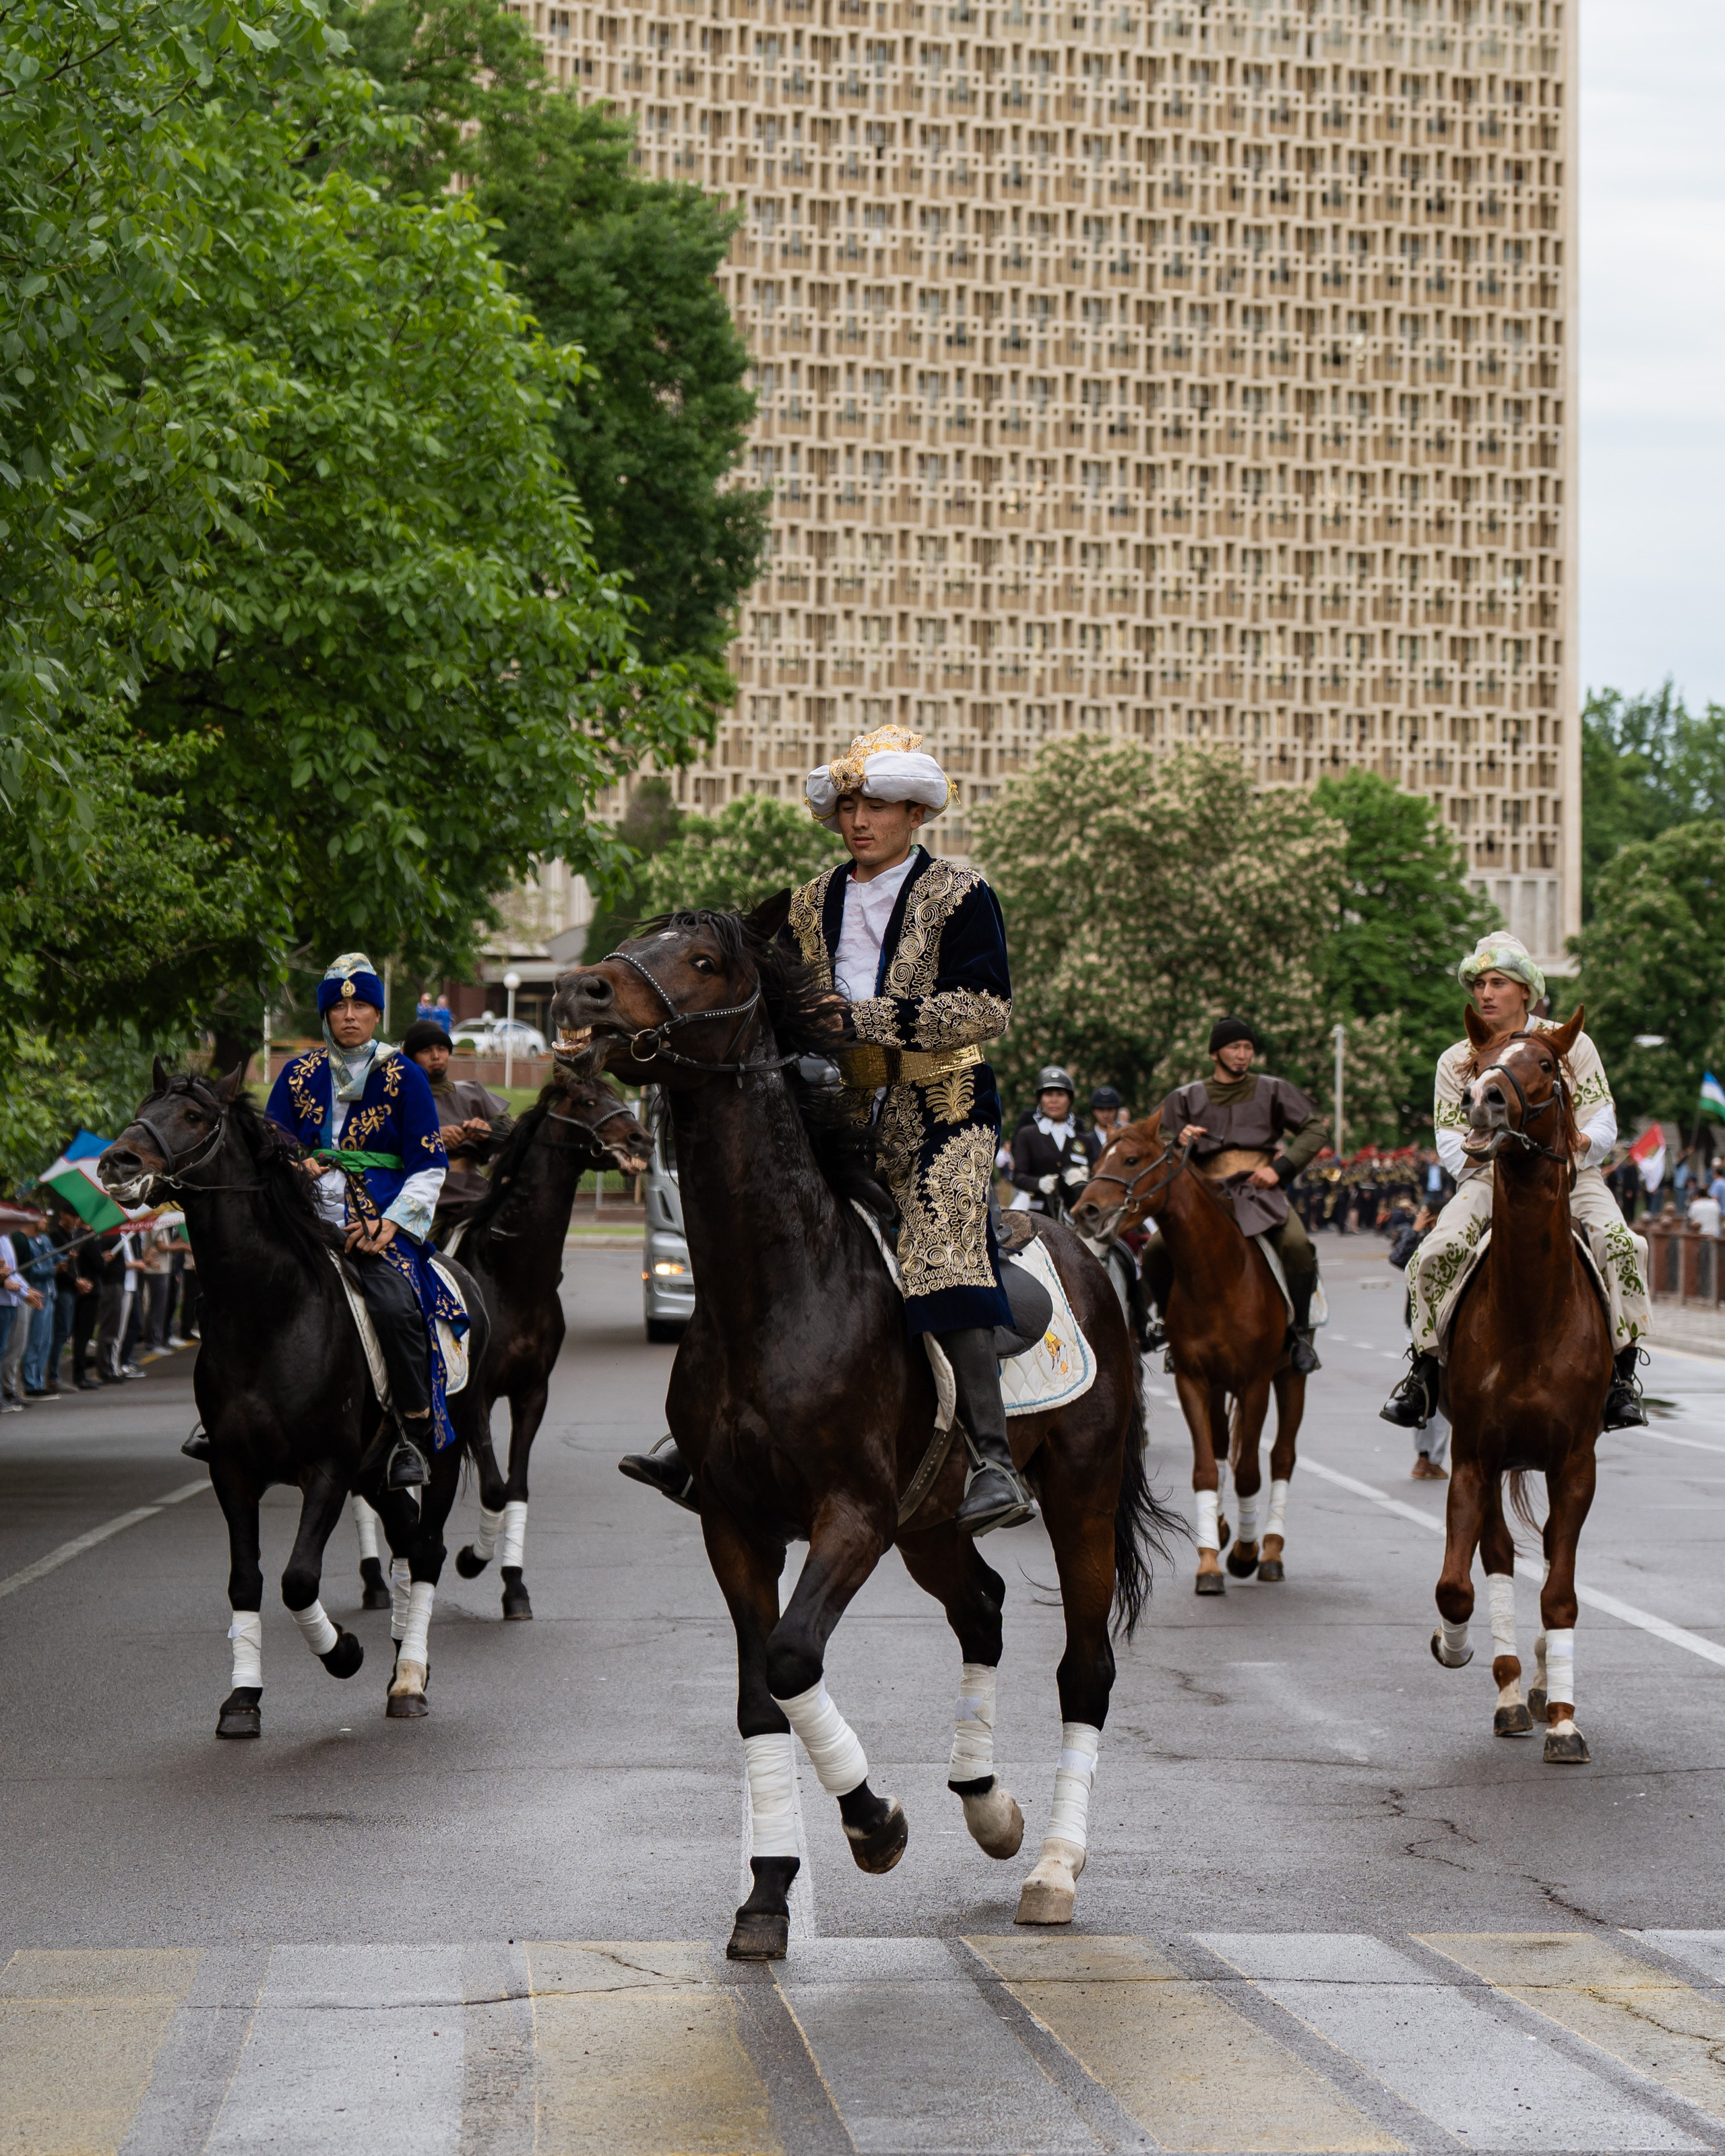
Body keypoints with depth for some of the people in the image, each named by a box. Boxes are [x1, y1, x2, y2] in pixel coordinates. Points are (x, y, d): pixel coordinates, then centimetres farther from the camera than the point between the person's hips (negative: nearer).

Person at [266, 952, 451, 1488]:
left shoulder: (404, 1077, 6)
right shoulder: (300, 1074, 14)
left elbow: (429, 1166, 4)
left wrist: (391, 1226, -9)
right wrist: (296, 1166, -5)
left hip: (381, 1224, -3)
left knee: (396, 1307, -30)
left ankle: (414, 1437, -18)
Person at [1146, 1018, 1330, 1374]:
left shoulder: (1273, 1091, 12)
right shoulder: (1186, 1098, 13)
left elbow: (1316, 1129, 9)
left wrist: (1281, 1167, -4)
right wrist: (1180, 1142, -10)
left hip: (1261, 1193, -1)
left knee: (1297, 1244, -32)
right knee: (1156, 1253, -21)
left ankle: (1300, 1334, -17)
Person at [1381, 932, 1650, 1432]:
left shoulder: (1571, 1045, 4)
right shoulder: (1457, 1061, 8)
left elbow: (1602, 1123, -1)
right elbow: (1451, 1142, 1)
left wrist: (1579, 1143, -24)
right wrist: (1477, 1155, -22)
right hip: (1490, 1182, 1)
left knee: (1621, 1244, -30)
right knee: (1434, 1255, -25)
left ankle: (1622, 1375, -23)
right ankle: (1424, 1375, -8)